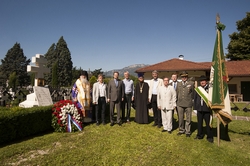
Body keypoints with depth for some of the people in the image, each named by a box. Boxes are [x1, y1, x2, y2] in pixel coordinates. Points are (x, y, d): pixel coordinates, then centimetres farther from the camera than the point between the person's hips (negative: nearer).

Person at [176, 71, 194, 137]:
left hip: (188, 104, -3)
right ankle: (181, 130, 27)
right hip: (180, 104, 3)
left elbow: (193, 93, 6)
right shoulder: (178, 84, 9)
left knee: (188, 119, 6)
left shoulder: (191, 83, -1)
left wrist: (191, 100, 8)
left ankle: (188, 132, 19)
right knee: (180, 118, 12)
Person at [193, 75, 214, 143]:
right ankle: (200, 135, 27)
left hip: (207, 109, -4)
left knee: (208, 123, 4)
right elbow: (195, 99, 10)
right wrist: (195, 108, 8)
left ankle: (209, 137, 17)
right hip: (199, 108, 4)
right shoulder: (197, 89, 7)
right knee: (199, 123, 14)